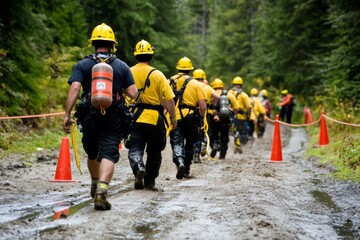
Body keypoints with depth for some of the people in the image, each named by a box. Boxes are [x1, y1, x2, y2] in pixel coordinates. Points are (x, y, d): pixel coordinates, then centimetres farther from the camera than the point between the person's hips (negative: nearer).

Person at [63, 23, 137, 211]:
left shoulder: (82, 65, 2)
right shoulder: (122, 66, 5)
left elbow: (74, 88, -11)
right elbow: (133, 93, 0)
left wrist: (67, 114, -12)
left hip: (89, 116, 1)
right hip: (114, 117, -1)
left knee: (92, 153, 21)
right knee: (108, 154, -7)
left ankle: (95, 185, 40)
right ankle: (101, 191, -26)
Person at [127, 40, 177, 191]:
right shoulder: (157, 75, -4)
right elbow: (169, 99, -7)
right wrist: (173, 118, 3)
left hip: (134, 117, 1)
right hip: (154, 118, 0)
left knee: (135, 149, 3)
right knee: (154, 152, 14)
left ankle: (138, 167, -27)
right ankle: (150, 182, 22)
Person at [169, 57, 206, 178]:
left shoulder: (170, 81, 6)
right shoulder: (196, 84, 0)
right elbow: (202, 105, -6)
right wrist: (201, 118, 8)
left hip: (173, 117, 0)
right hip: (190, 118, 0)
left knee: (176, 143, 0)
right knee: (189, 145, 15)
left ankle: (179, 161, -29)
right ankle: (186, 171, 23)